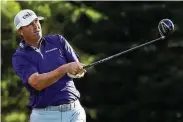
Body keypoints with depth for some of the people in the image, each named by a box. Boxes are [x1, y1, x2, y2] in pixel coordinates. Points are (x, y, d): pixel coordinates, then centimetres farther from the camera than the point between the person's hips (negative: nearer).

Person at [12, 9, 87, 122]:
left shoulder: (57, 41, 8)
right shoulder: (20, 57, -3)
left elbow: (79, 70, 9)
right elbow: (37, 83, -19)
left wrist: (76, 71, -16)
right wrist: (65, 68, -29)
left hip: (74, 111, 2)